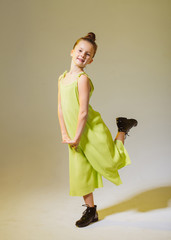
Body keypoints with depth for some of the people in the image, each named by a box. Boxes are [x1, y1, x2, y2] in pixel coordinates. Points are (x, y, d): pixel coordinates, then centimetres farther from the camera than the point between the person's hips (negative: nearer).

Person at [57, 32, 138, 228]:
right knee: (79, 173, 9)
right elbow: (60, 108, 6)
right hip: (75, 135, 6)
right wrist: (64, 134, 0)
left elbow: (83, 111, -18)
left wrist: (76, 137, -16)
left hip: (92, 131, -6)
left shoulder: (82, 78, -16)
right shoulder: (62, 78, 6)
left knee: (112, 162, 10)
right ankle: (91, 211, 26)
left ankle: (123, 128, 30)